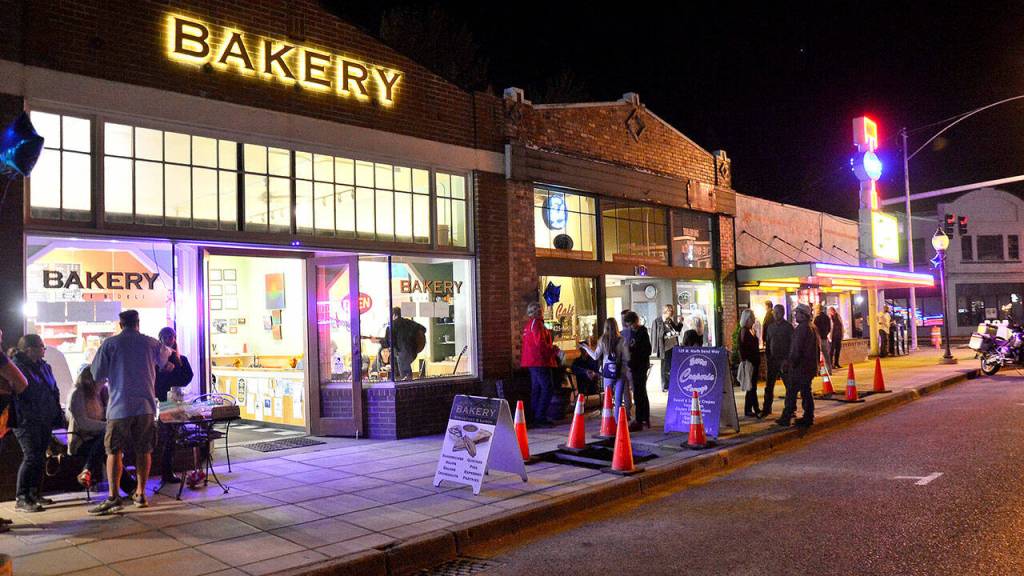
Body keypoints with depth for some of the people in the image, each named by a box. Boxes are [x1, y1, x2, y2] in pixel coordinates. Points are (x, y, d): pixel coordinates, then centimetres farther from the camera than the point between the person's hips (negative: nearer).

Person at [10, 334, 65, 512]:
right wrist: (21, 417, -21)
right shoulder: (16, 366, -9)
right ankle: (21, 499, -7)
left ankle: (34, 494, 21)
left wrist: (58, 414, 16)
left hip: (45, 421, 8)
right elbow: (13, 394, -16)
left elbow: (54, 391, 21)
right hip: (27, 422, -8)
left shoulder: (44, 366, 16)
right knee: (32, 457, -12)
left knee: (40, 457, 11)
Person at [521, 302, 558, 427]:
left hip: (532, 361, 10)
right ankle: (540, 417, -10)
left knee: (536, 389, 13)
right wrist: (553, 349, -7)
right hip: (540, 361, -10)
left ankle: (535, 417, 16)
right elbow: (540, 343, -21)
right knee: (547, 388, -8)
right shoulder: (536, 323, -13)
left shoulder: (527, 325, 17)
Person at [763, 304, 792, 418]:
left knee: (789, 386, 4)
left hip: (784, 361, -5)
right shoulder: (770, 326, 10)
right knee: (768, 386, 6)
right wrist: (767, 356, 6)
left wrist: (787, 360, -15)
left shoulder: (788, 327, -5)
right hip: (772, 361, 5)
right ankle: (766, 409, 13)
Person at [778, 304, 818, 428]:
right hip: (810, 367, 9)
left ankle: (786, 418, 0)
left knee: (791, 393, -3)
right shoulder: (813, 328, 14)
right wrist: (815, 363, 24)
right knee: (806, 392, 12)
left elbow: (796, 350, -20)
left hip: (799, 367, -9)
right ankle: (808, 418, 15)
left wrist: (788, 363, -14)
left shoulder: (801, 329, -17)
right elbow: (816, 349, 20)